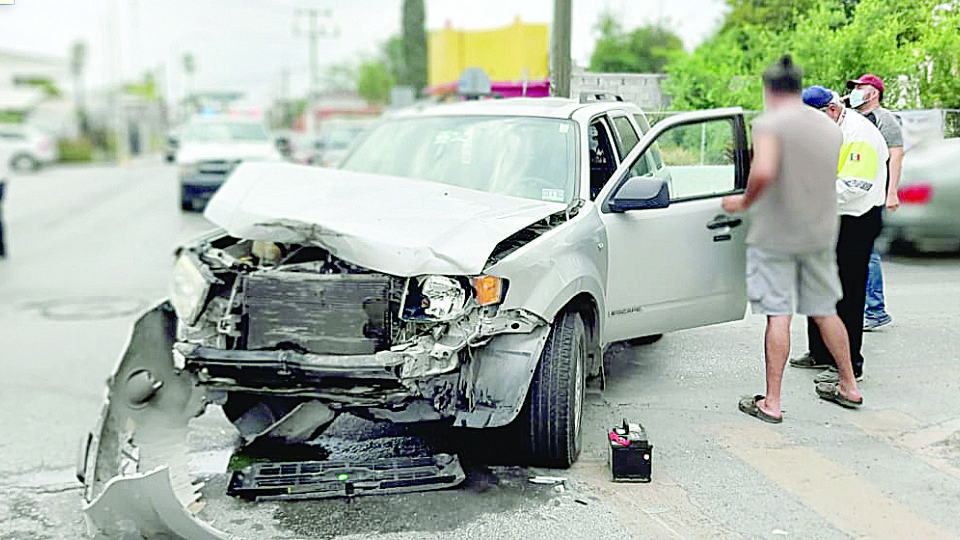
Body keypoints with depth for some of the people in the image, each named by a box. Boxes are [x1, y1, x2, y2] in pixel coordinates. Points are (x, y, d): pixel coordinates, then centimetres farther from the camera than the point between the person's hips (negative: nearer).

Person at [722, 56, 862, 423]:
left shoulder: (768, 124, -12)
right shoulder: (830, 128, 11)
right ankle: (849, 387, 28)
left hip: (776, 235, -6)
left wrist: (744, 202, -12)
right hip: (821, 234, 6)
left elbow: (764, 172, -29)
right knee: (825, 311, 17)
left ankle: (771, 403, -1)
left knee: (778, 315, -5)